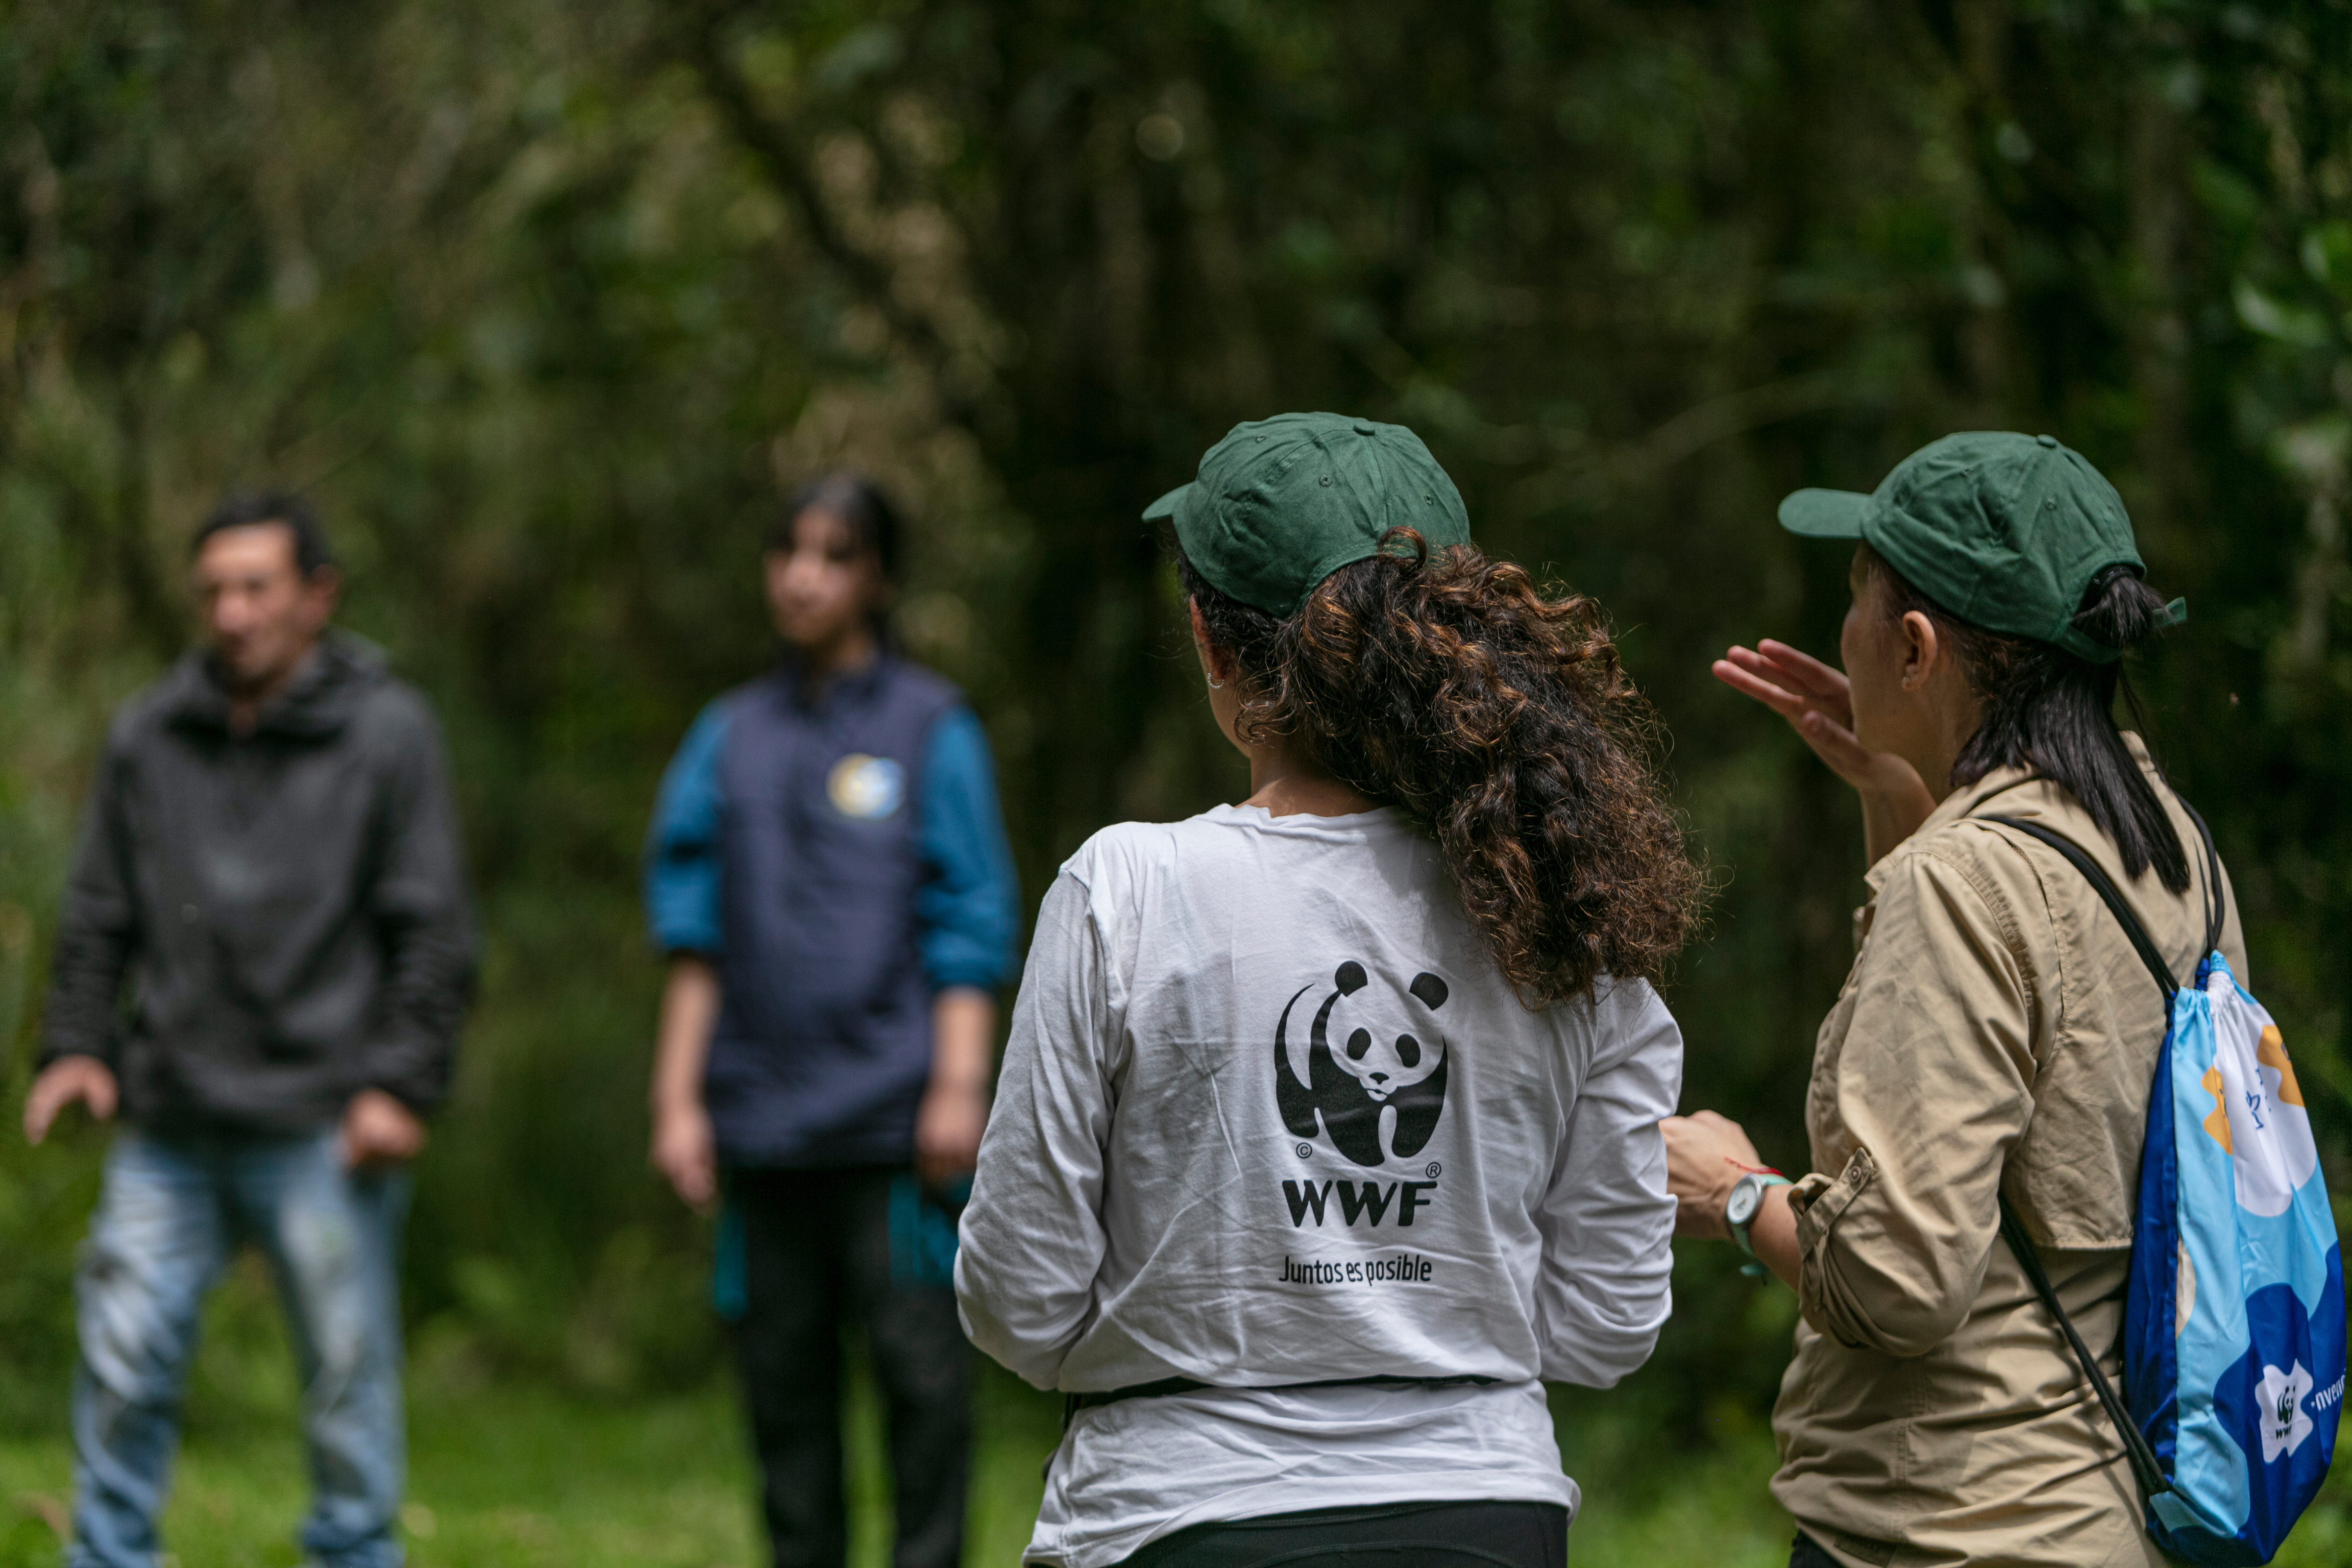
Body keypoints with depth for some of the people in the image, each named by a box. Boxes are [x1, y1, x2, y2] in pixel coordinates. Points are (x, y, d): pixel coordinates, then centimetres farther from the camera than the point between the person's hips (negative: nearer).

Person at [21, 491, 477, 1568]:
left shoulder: (386, 732, 1)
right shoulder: (148, 735, 11)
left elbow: (433, 932, -2)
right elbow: (99, 916, 18)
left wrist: (400, 1082, -10)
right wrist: (75, 1043, 5)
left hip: (323, 1133, -3)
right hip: (170, 1126, 3)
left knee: (347, 1376, 0)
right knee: (123, 1361, 0)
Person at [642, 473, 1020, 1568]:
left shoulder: (931, 729, 4)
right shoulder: (733, 737, 13)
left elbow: (969, 930, 1)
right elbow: (697, 940, 14)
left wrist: (958, 1086, -7)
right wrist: (677, 1099, 8)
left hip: (893, 1110, -4)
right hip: (763, 1109, 4)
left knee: (920, 1358, -7)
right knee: (782, 1371, 6)